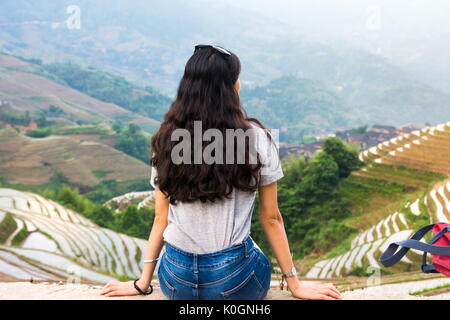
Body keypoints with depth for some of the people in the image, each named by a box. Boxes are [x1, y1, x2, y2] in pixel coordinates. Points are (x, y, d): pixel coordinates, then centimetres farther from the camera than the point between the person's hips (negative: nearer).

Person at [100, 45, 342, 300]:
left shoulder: (167, 140, -3)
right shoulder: (257, 139, -11)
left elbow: (161, 218, 1)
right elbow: (271, 218, -5)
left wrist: (143, 283, 13)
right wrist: (294, 284, 8)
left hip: (176, 279, 3)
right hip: (234, 280, -2)